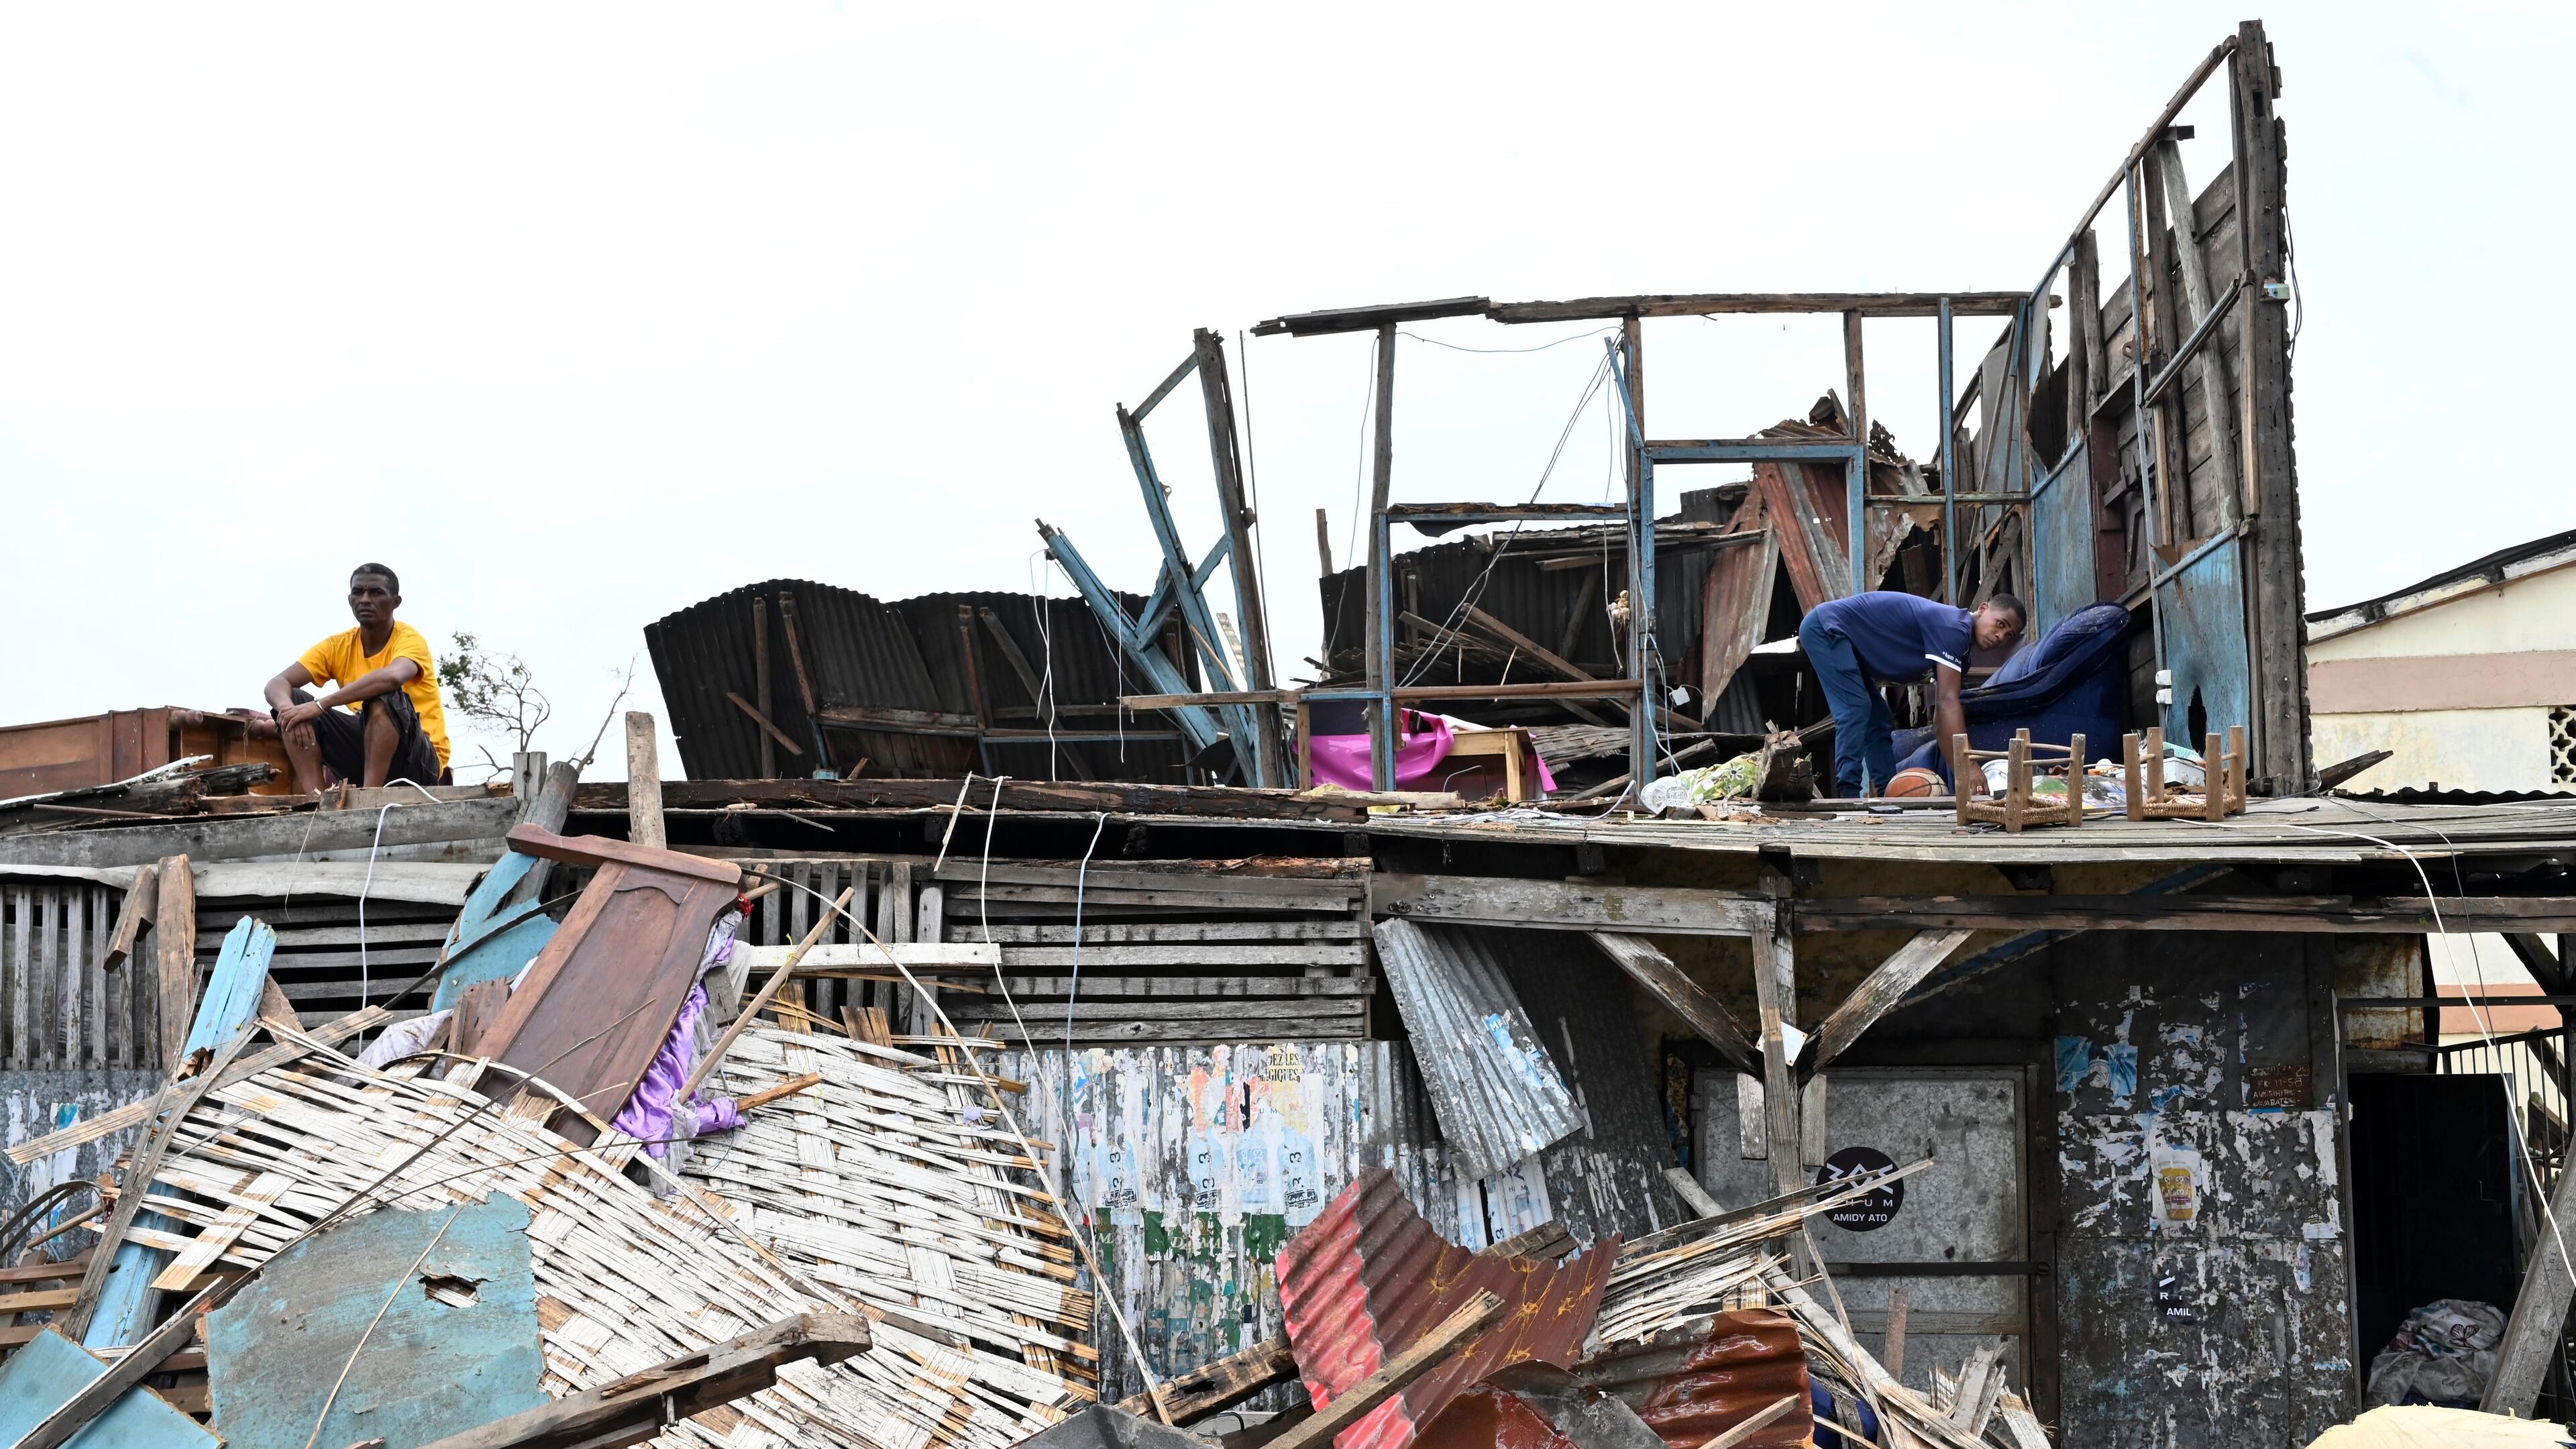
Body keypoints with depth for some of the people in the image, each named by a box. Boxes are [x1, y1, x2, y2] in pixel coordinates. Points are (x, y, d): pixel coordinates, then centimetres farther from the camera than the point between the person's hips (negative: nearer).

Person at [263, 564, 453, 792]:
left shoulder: (409, 639, -14)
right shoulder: (338, 646, 2)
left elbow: (393, 677, -38)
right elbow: (277, 684, -6)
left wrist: (321, 705, -37)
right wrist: (288, 709, -31)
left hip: (419, 759, -6)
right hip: (366, 746, 6)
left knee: (383, 697, -33)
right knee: (293, 701, -8)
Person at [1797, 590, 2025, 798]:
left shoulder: (1960, 651, 8)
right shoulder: (1952, 627, -22)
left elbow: (1941, 714, 10)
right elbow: (1948, 702, -29)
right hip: (1826, 627, -11)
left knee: (1877, 719, 9)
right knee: (1855, 709, -20)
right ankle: (1849, 793, -22)